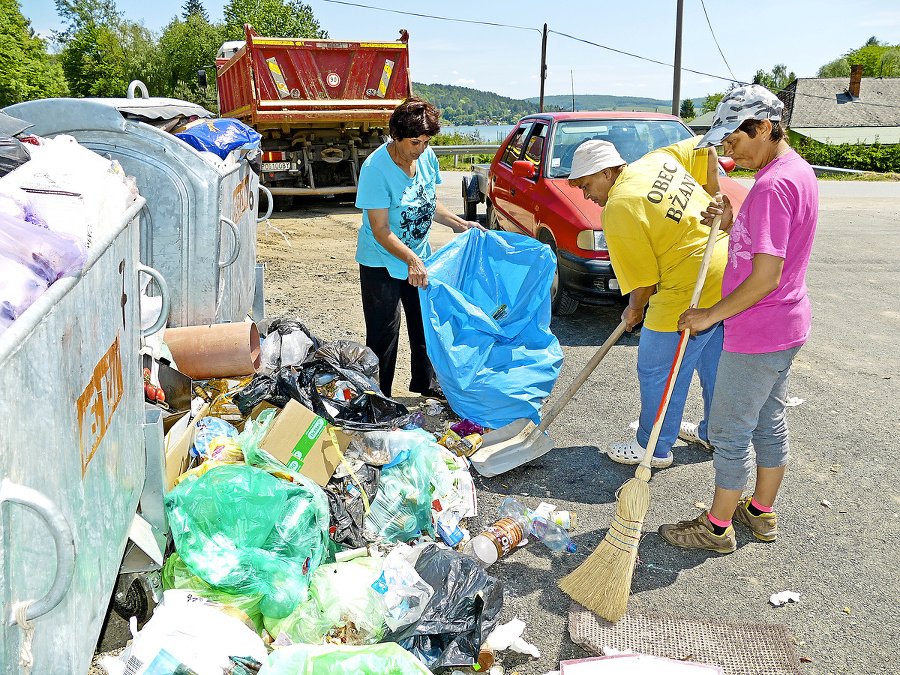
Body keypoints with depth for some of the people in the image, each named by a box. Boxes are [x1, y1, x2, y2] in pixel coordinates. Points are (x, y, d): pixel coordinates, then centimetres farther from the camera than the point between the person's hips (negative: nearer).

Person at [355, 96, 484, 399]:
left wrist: (459, 224, 3)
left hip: (419, 255, 7)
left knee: (425, 321, 19)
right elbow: (380, 230, -27)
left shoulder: (426, 156, -5)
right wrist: (411, 260, -37)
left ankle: (425, 382, 41)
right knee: (384, 334, 0)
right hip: (381, 260, -7)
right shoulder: (376, 168, -25)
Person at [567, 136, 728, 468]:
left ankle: (654, 448, 23)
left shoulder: (618, 210, -16)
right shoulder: (658, 160, 7)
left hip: (693, 291, -10)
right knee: (713, 359, 24)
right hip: (730, 270, 10)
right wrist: (711, 203, 15)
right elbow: (706, 148, 19)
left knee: (657, 371, 7)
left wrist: (634, 310, 5)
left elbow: (644, 280, -14)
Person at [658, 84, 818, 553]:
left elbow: (766, 276, -28)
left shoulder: (774, 185, -25)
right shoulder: (797, 170, 8)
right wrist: (733, 225, -1)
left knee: (730, 432, 3)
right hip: (787, 326, 10)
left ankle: (717, 527, 19)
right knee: (768, 420, 20)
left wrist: (711, 315, -18)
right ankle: (762, 513, 35)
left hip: (757, 335, -10)